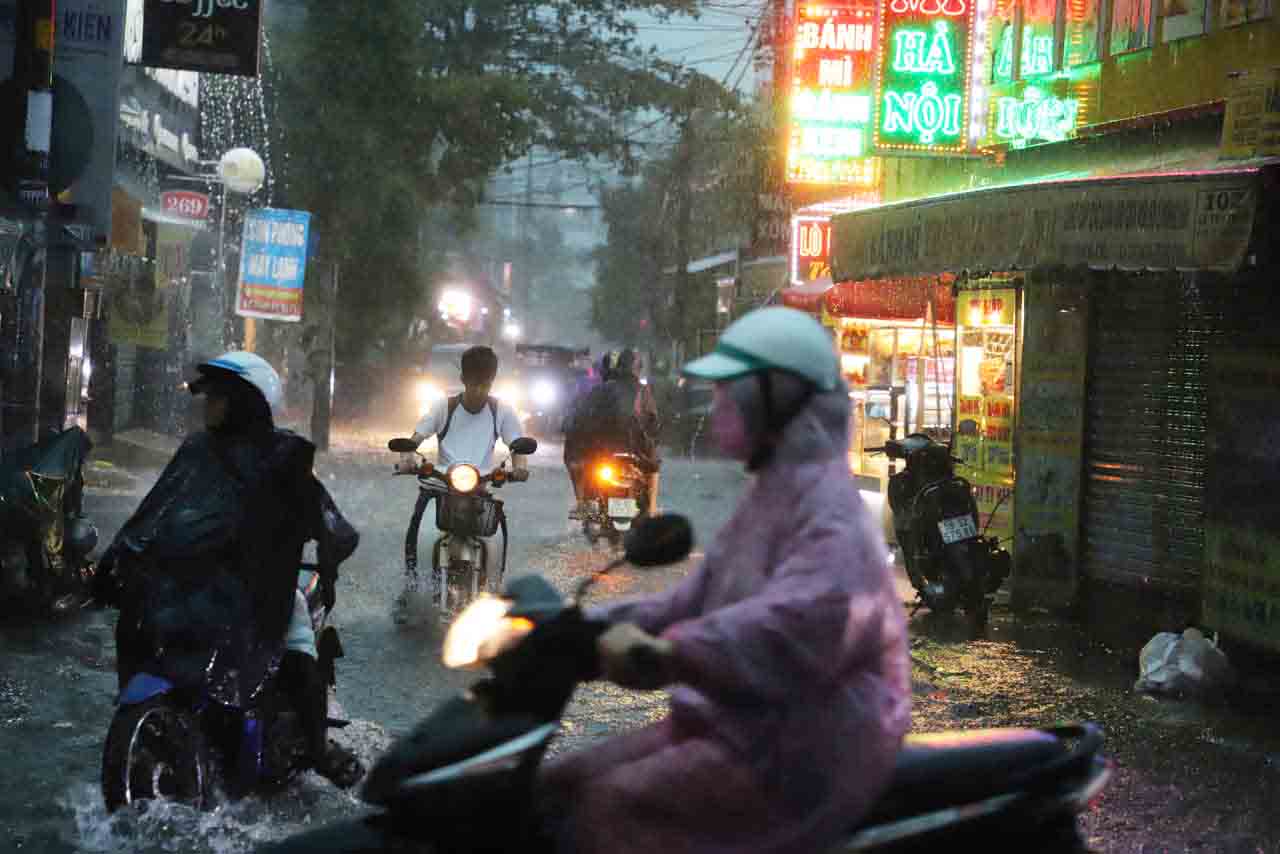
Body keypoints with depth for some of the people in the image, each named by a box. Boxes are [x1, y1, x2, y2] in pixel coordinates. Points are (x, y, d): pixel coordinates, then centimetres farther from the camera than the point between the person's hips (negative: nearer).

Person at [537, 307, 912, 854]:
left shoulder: (825, 502, -15)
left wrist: (671, 649, -42)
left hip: (805, 744, -10)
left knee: (614, 805, -23)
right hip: (740, 720, 10)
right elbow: (700, 598, 19)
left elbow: (813, 612, -34)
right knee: (558, 787, 4)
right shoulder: (768, 495, 17)